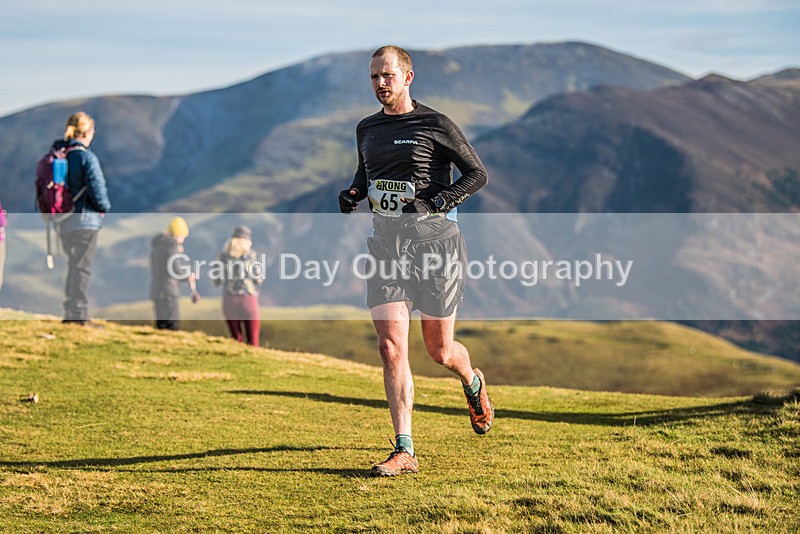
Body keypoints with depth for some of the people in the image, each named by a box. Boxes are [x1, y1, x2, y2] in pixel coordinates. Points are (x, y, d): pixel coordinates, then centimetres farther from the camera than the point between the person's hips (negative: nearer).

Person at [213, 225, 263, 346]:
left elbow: (217, 281, 5)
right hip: (248, 299, -3)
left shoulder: (223, 256, 3)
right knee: (252, 341, 3)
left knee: (236, 339, 11)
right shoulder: (250, 255, -3)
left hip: (229, 300, 3)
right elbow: (259, 279, -2)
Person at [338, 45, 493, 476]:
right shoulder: (366, 129, 12)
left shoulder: (434, 125, -5)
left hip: (434, 242, -4)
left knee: (440, 351, 5)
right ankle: (405, 452, -8)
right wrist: (353, 192, 6)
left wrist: (434, 203, -15)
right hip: (385, 244, 4)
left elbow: (477, 174, -2)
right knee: (391, 348, -9)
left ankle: (473, 383, 43)